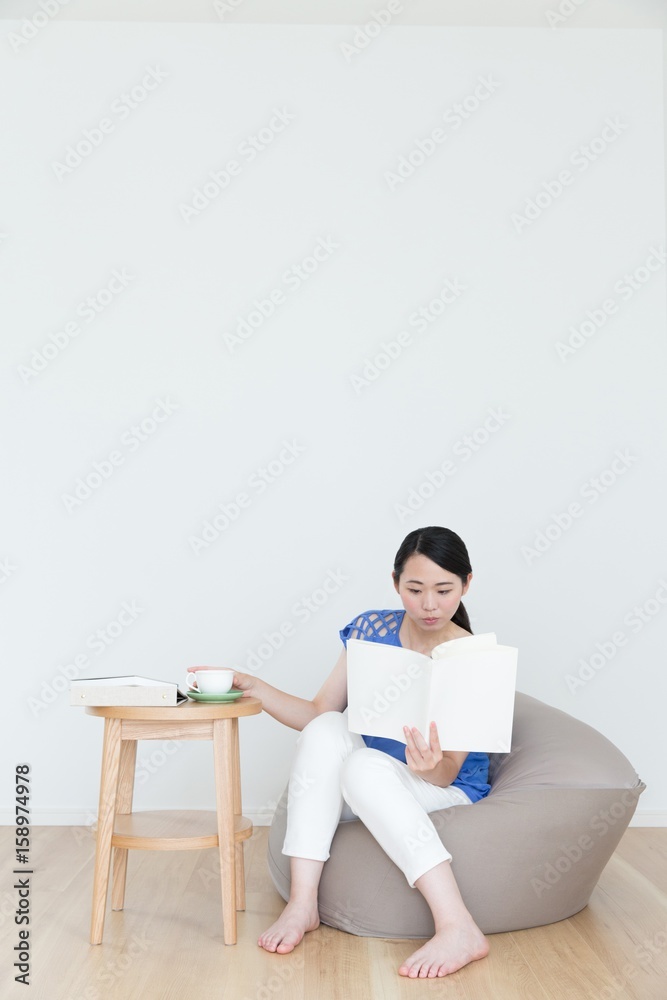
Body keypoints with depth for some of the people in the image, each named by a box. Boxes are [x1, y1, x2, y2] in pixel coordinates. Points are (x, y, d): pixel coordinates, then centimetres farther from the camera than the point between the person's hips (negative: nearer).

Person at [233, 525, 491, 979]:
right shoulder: (372, 628, -3)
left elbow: (448, 773, -18)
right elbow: (318, 714, -1)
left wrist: (431, 764, -41)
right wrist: (252, 686, -14)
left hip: (447, 793, -4)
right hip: (361, 795, 4)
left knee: (364, 765, -34)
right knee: (326, 732, -27)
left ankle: (458, 929, -38)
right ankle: (302, 903, -27)